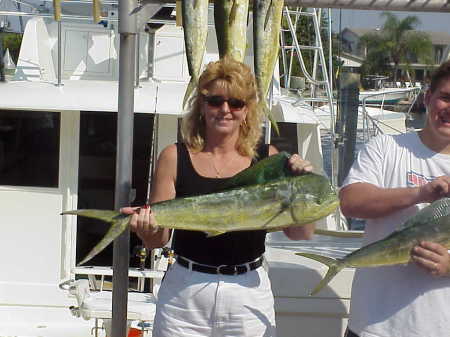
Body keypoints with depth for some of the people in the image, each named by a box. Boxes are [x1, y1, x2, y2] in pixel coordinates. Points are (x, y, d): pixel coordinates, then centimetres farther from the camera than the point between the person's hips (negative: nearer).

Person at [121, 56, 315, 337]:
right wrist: (148, 230, -21)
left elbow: (301, 234, -3)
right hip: (185, 295, 0)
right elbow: (158, 240, 1)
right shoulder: (175, 158, 0)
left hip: (249, 296, 0)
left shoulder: (267, 159, 1)